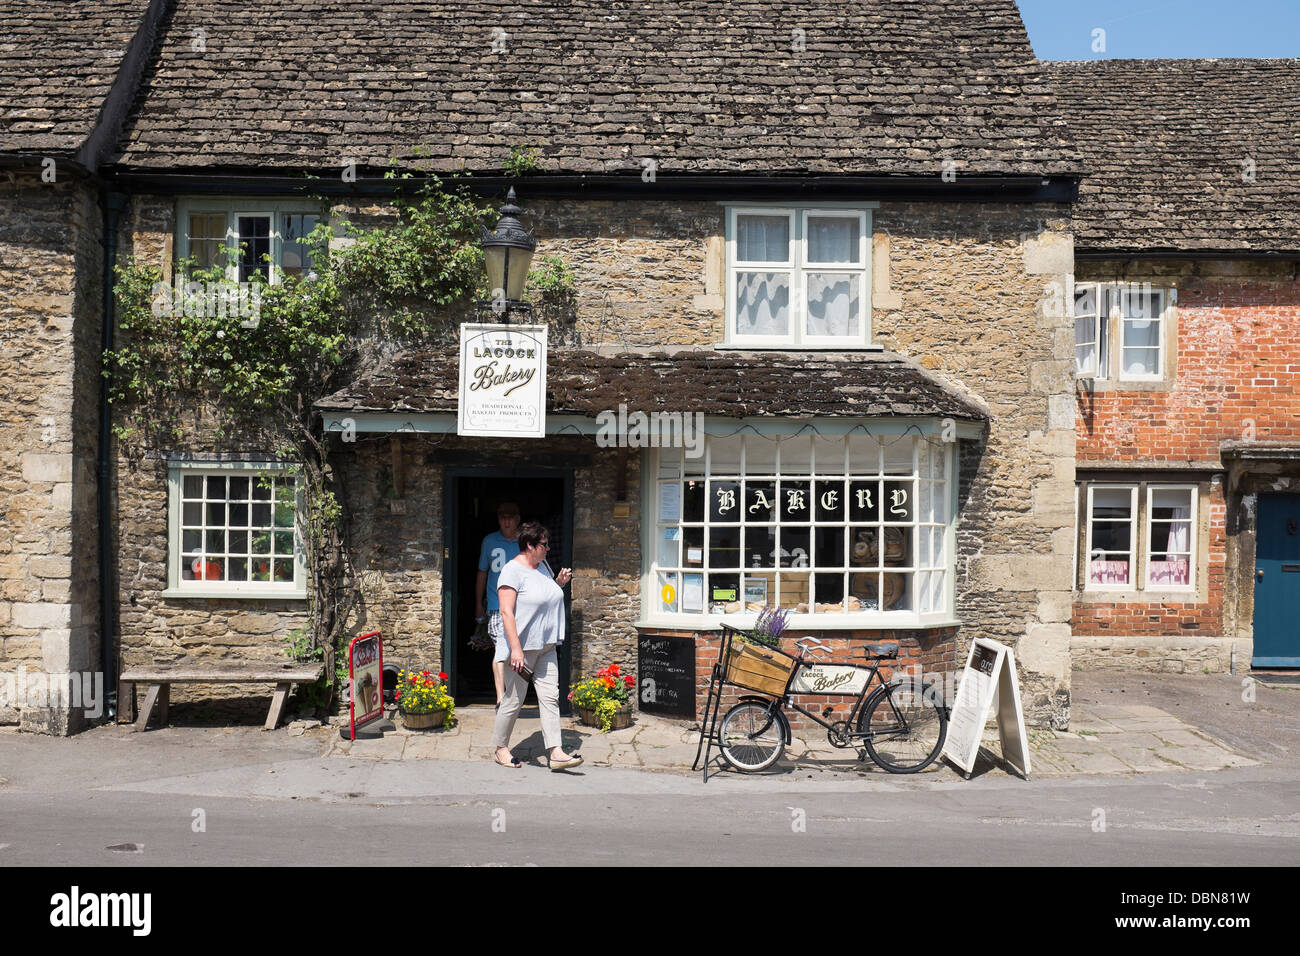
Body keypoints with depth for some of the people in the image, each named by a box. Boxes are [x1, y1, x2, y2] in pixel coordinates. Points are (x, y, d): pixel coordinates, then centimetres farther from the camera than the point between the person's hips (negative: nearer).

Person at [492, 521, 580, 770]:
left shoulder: (543, 566, 12)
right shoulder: (512, 571, -13)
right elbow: (506, 612, -20)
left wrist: (559, 583, 10)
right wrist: (516, 649, -26)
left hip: (547, 647, 8)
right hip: (523, 647, -7)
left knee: (550, 697, 1)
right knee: (514, 700, 3)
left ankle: (556, 753, 0)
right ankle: (501, 748, 21)